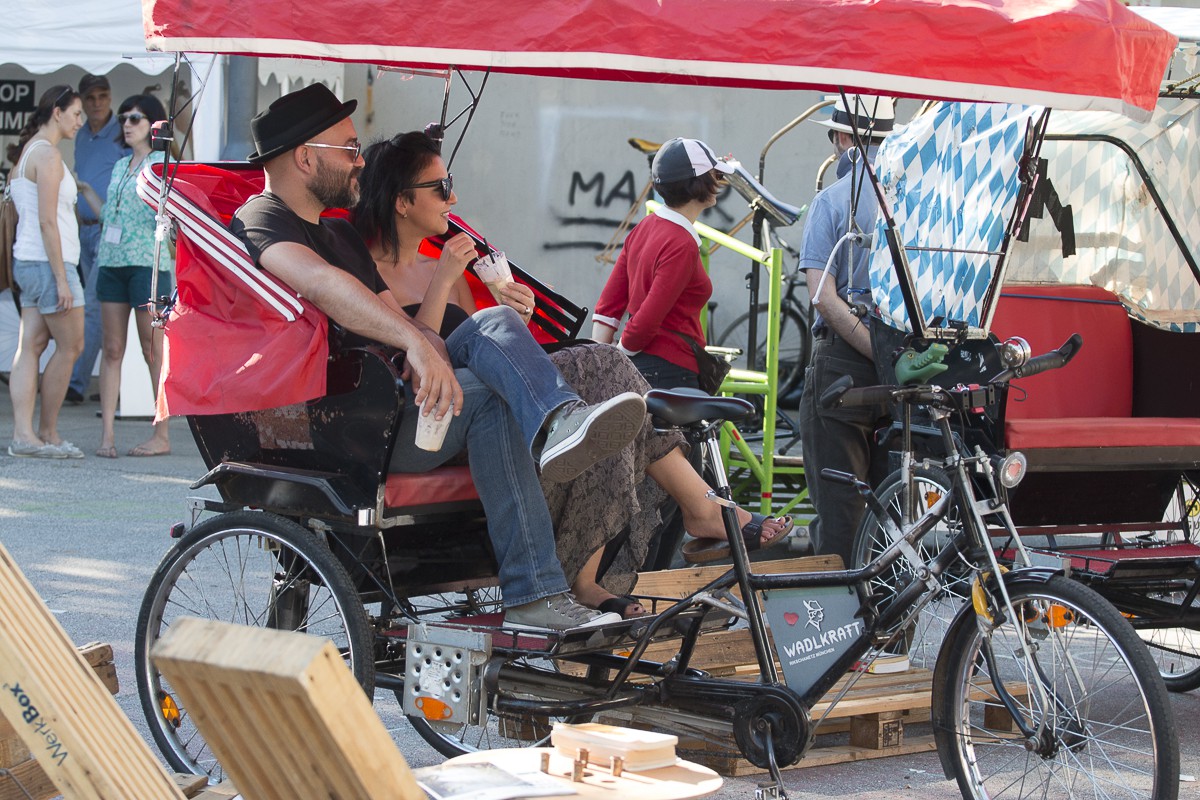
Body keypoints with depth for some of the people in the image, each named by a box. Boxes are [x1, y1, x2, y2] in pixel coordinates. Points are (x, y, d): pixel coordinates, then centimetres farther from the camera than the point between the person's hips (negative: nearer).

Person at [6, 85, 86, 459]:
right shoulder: (48, 155, -13)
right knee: (70, 346, 0)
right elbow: (47, 221, -18)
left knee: (30, 346, 2)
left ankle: (23, 434, -4)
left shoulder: (28, 152, 16)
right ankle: (47, 433, 6)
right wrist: (61, 278, -19)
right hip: (47, 261, -9)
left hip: (27, 261, 9)